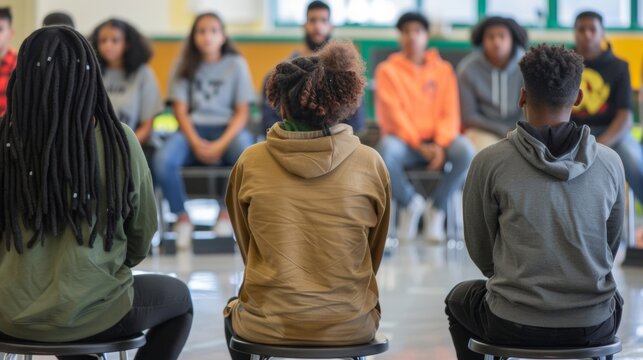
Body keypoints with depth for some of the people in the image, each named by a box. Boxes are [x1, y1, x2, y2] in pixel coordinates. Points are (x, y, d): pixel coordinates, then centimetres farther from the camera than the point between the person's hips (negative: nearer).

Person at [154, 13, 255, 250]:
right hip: (193, 129, 1)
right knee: (163, 160, -32)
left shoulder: (236, 64, 4)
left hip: (228, 128, -1)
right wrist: (196, 143, -14)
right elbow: (180, 110, 3)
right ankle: (182, 218, -10)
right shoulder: (185, 65, 7)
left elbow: (242, 112, 0)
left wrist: (221, 145, -15)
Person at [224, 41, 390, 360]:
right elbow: (375, 252, 5)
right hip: (350, 328, 1)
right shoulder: (369, 164, -7)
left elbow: (246, 246, 6)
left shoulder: (251, 163, -8)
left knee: (234, 312, 35)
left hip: (267, 327, -1)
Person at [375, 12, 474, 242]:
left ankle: (436, 208, -11)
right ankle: (409, 203, -9)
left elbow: (451, 113, 2)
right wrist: (419, 145, -17)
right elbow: (393, 113, -5)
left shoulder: (443, 70, 11)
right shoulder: (388, 70, 5)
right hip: (404, 141, -2)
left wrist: (440, 144, -17)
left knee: (465, 151, -31)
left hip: (436, 143, 2)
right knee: (387, 150, -38)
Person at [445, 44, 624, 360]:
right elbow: (611, 245, 9)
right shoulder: (609, 163, -5)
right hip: (593, 329, 2)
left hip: (514, 328, -2)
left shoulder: (490, 162, -11)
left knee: (459, 299, 33)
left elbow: (479, 249, 2)